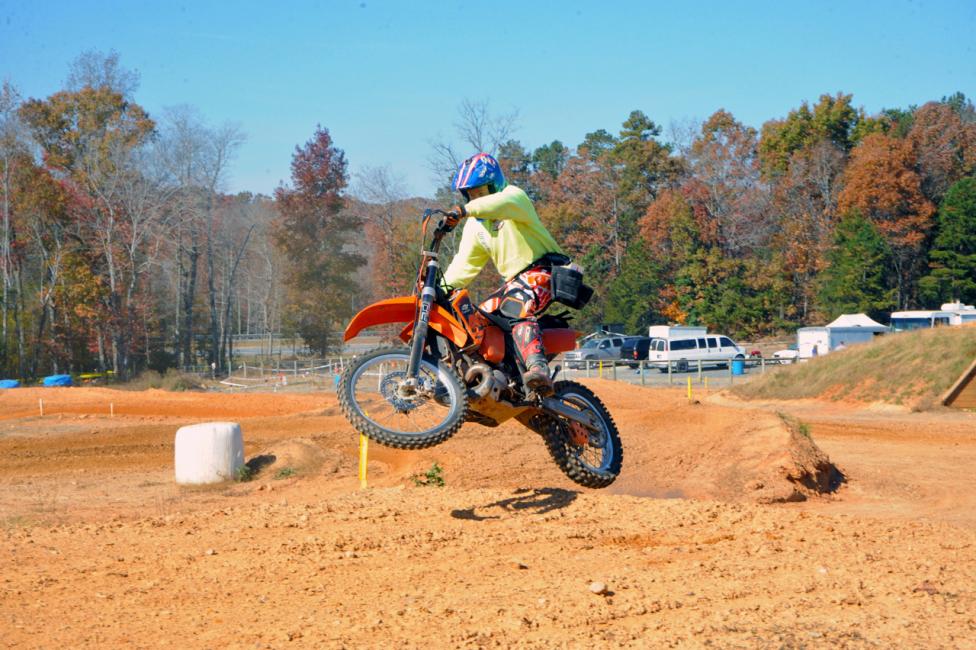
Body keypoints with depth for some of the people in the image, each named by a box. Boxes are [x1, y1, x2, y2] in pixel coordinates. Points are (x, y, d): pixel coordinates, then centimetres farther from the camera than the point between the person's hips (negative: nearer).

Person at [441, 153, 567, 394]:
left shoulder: (514, 195, -3)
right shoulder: (475, 226, 20)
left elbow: (504, 203, -30)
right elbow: (465, 264, 16)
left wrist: (465, 209, -44)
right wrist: (442, 288, -1)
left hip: (541, 270, -10)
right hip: (514, 280, 10)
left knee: (516, 310, -35)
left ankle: (538, 369, -55)